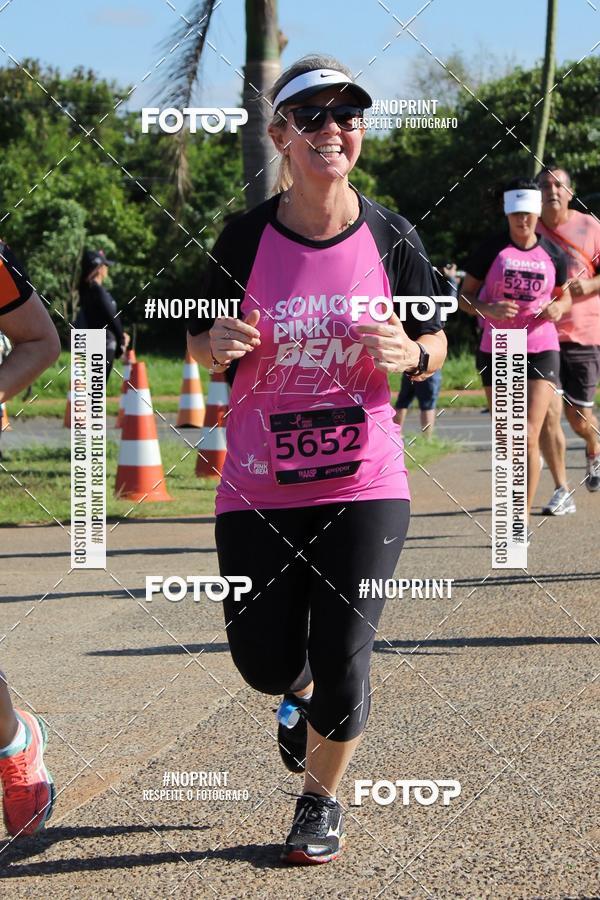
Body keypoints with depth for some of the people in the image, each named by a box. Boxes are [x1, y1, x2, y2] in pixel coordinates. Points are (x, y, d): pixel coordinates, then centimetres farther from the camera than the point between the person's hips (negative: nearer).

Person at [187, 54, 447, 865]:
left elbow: (433, 344, 8)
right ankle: (301, 692, 43)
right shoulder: (245, 239, -5)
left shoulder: (391, 239, -4)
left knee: (342, 665, -1)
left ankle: (323, 797, 26)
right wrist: (219, 345, -16)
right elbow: (200, 342, 7)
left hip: (363, 484, 0)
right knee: (264, 662, 4)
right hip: (259, 487, 1)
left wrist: (410, 355, -15)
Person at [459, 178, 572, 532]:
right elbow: (464, 296, 3)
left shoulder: (554, 255, 4)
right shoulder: (491, 250, -1)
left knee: (529, 437, -11)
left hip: (541, 350, 0)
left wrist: (558, 308, -5)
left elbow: (565, 295, 19)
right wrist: (489, 309, -18)